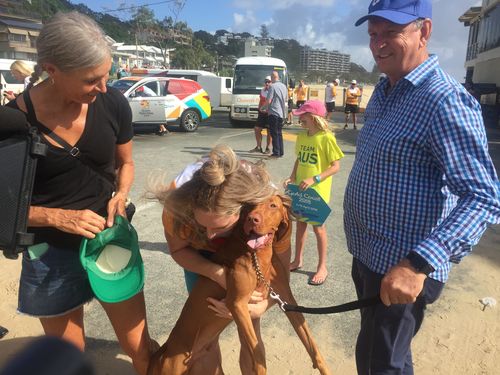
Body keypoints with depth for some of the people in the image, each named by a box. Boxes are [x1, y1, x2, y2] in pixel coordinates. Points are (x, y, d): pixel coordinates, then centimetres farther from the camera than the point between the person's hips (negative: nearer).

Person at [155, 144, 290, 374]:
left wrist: (260, 306, -38)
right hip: (201, 256, 1)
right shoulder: (179, 196, -38)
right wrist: (219, 274, -36)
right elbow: (178, 249, -19)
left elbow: (280, 267, -21)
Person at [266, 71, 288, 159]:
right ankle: (281, 152, 17)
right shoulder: (284, 86, 10)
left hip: (274, 112, -7)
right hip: (281, 113, 7)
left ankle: (276, 153, -3)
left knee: (274, 134, -3)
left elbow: (268, 101, -16)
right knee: (279, 133, 14)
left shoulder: (272, 86, -13)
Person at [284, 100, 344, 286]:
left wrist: (314, 179, -24)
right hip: (300, 189, 6)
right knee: (300, 223, 16)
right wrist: (292, 177, -1)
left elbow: (336, 166, -16)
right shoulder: (301, 136, 4)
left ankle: (322, 267, 22)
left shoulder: (326, 138, -16)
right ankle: (297, 261, 32)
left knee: (318, 227, 5)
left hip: (318, 191, -6)